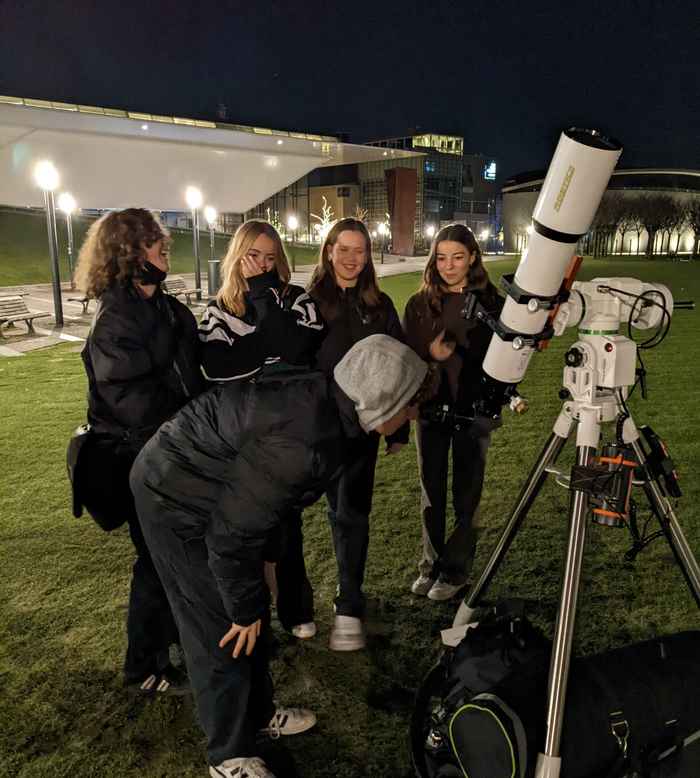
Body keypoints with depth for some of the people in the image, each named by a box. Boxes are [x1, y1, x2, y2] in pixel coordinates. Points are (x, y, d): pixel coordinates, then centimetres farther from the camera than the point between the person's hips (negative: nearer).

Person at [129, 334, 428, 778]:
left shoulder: (322, 399, -7)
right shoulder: (302, 442, -35)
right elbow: (233, 534, -26)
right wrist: (244, 610, -11)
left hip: (209, 489, 9)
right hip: (176, 499, -9)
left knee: (254, 611, 18)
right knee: (224, 631, 3)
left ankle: (258, 713, 39)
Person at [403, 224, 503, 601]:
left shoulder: (491, 302, -3)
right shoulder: (419, 304, 2)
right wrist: (430, 354, -16)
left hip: (473, 411, -2)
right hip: (431, 410, 2)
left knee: (466, 495, 8)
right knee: (431, 493, 12)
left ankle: (455, 570, 22)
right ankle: (430, 565, 27)